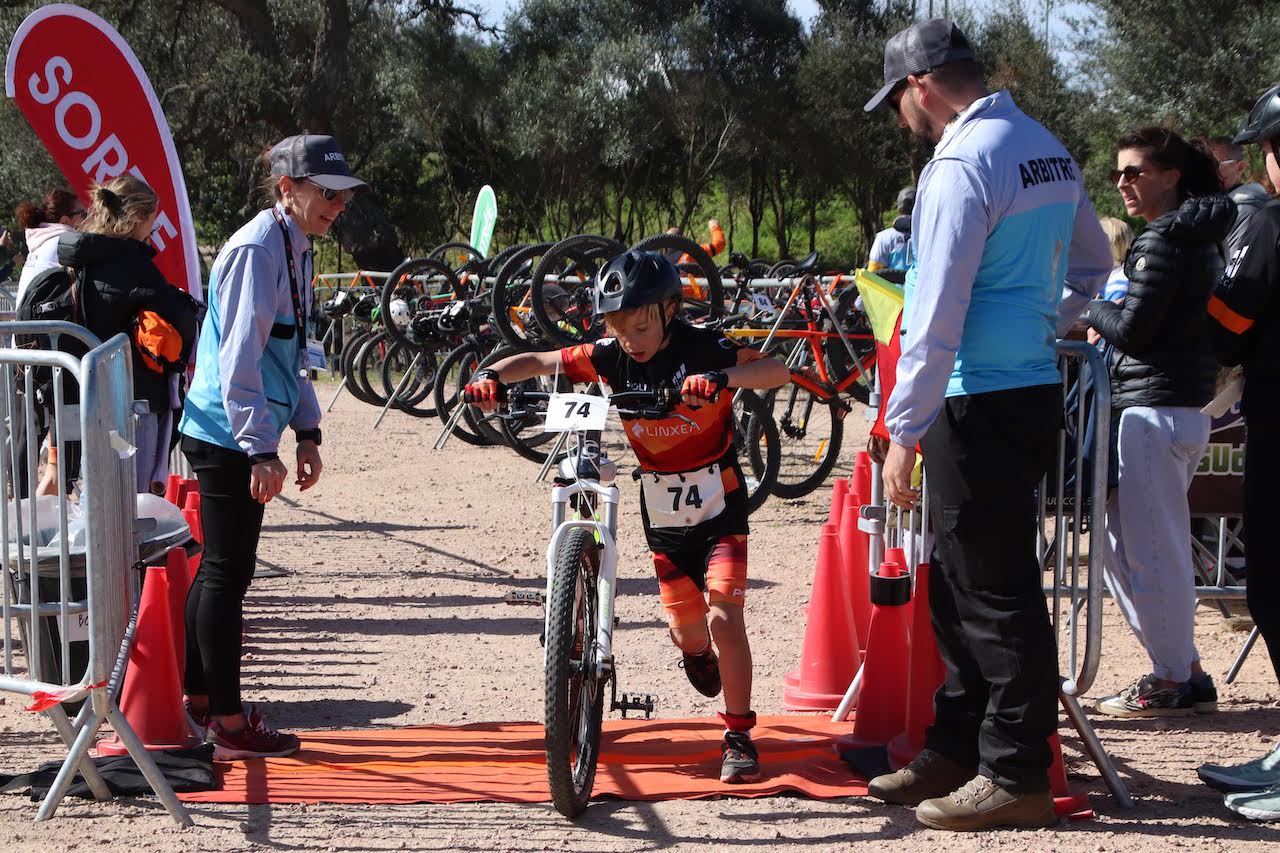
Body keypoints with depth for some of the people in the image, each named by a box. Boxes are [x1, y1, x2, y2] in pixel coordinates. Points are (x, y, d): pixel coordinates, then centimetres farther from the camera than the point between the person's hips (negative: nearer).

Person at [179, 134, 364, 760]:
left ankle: (198, 699, 27)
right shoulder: (256, 251, -17)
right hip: (228, 437, -10)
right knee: (228, 573, -5)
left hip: (235, 439, 10)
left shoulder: (294, 250, 14)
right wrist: (261, 449, -25)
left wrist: (307, 433, 18)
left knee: (220, 568, 16)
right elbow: (239, 359, -23)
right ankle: (230, 726, -1)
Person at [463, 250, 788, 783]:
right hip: (662, 514, 4)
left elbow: (777, 371, -31)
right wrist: (493, 375, -24)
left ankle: (739, 736, -6)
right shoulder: (611, 358, -8)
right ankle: (699, 652, 51)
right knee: (686, 628, 13)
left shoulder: (702, 349, -18)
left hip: (719, 507, -4)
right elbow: (538, 362, -4)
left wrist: (721, 378, -48)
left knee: (724, 617, -17)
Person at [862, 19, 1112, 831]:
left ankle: (1017, 776, 3)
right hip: (1036, 389, 9)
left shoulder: (962, 164, -17)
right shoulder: (1049, 149, 12)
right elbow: (1093, 266, 25)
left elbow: (937, 316, -20)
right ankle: (956, 749, 26)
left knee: (996, 594, -3)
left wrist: (901, 432, -16)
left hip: (981, 404, -9)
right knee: (959, 582, 17)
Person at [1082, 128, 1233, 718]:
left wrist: (1092, 310, 2)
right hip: (1184, 406, 10)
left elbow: (1134, 330, -15)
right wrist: (1110, 325, 11)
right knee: (1122, 548, 15)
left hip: (1155, 409, -10)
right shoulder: (1200, 236, 17)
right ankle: (1186, 673, 18)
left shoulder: (1165, 239, -14)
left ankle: (1173, 683, 2)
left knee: (1149, 552, -4)